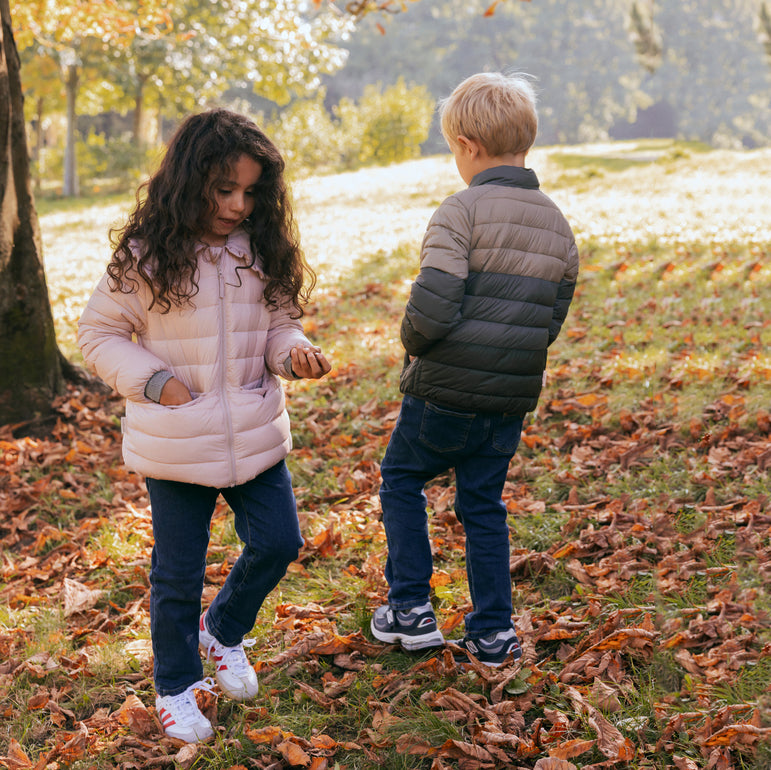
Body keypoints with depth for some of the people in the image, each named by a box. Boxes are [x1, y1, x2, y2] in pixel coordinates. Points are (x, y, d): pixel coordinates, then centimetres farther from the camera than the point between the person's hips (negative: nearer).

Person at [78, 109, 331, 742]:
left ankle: (225, 630, 38)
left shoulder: (264, 251, 0)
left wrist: (296, 353, -12)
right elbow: (98, 334, -2)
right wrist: (153, 380, -15)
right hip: (176, 445, -3)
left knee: (278, 543, 9)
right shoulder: (146, 257, -11)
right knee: (179, 571, 8)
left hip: (256, 435, 4)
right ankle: (176, 685, 30)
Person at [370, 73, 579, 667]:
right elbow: (551, 323, 9)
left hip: (444, 393, -5)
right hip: (512, 399, 5)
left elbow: (431, 311, -23)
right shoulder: (559, 226, 6)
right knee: (483, 505, 18)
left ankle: (411, 609, 20)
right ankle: (493, 634, 20)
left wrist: (413, 343, -2)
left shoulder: (462, 211, -15)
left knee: (401, 480, 18)